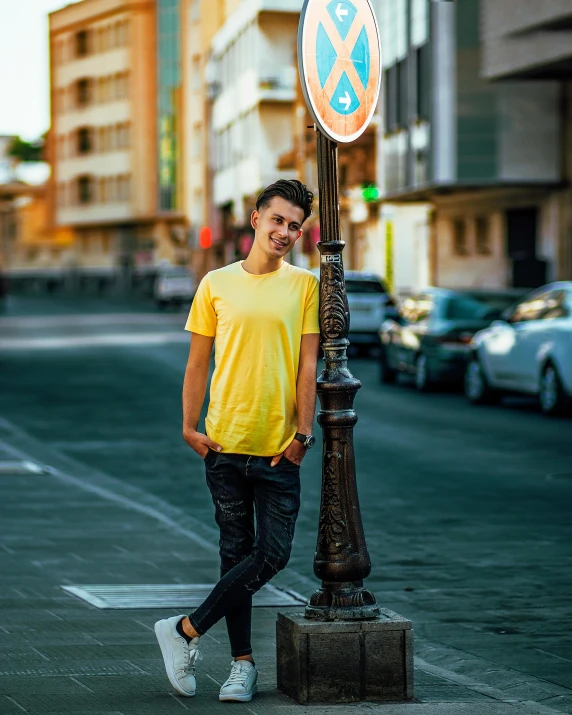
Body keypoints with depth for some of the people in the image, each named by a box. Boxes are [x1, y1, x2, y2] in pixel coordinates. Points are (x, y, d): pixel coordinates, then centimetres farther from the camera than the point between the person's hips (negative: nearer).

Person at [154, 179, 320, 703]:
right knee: (236, 552, 6)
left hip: (279, 447, 0)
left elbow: (307, 364, 0)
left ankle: (186, 632, 6)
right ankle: (243, 663, 14)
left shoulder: (304, 286, 3)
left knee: (273, 554, -6)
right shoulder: (217, 285, 5)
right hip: (225, 443, 0)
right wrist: (190, 426, 0)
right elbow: (198, 363, 8)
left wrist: (303, 432, -7)